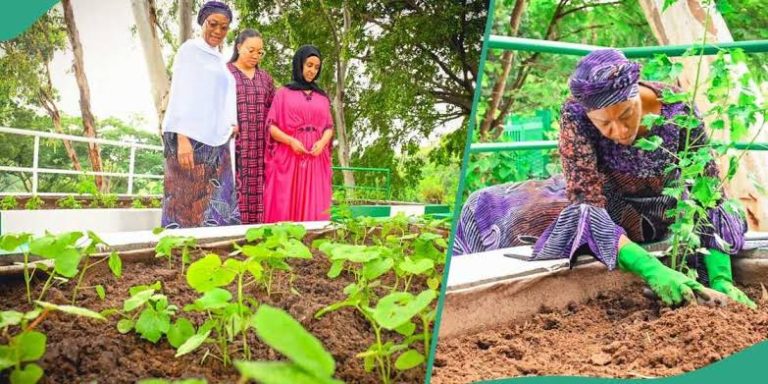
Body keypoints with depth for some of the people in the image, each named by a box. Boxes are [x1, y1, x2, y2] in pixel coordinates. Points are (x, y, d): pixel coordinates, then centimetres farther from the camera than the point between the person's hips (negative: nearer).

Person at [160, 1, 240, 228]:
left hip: (216, 140, 7)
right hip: (190, 137, -7)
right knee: (186, 202, -10)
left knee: (219, 204, 0)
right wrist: (182, 139, -18)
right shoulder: (190, 49, 1)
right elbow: (180, 92, -8)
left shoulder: (219, 60, 22)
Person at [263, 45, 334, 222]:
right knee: (285, 206, -6)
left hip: (316, 159, 3)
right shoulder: (284, 93, 7)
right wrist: (291, 141, -15)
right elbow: (271, 126, 1)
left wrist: (322, 142, -9)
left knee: (314, 207, -1)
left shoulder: (322, 97, 16)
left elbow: (329, 127, 12)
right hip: (288, 157, -3)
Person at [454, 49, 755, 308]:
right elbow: (588, 205, -36)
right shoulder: (575, 116, -31)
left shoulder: (679, 109, -29)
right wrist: (651, 269, -49)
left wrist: (720, 279, -36)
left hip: (662, 211, 5)